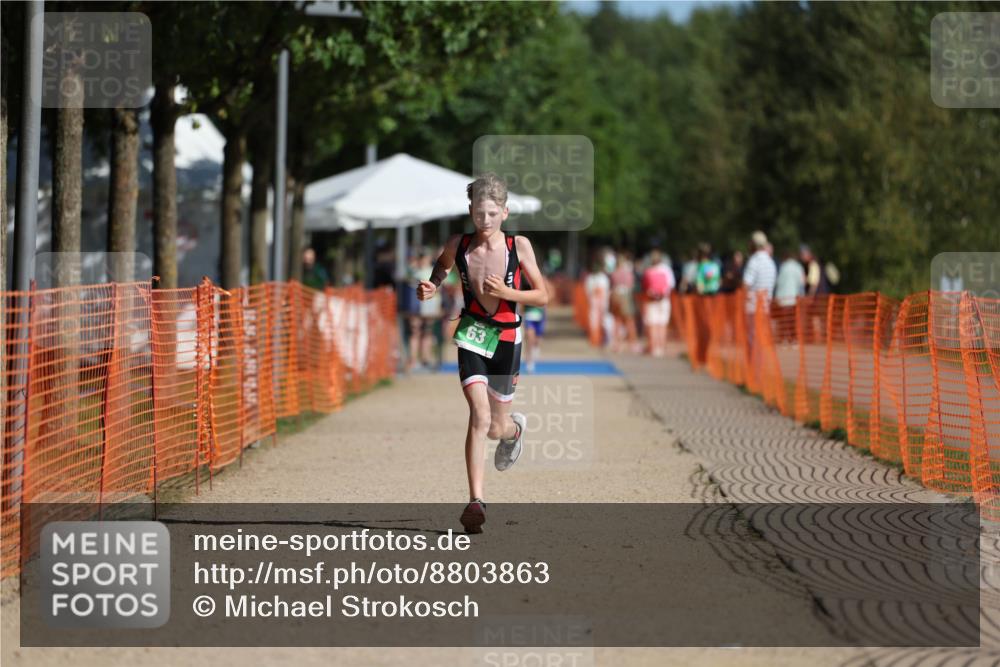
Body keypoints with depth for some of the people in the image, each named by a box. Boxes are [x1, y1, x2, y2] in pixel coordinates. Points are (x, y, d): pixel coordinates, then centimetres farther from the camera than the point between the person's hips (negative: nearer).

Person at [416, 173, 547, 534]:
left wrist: (506, 293, -18)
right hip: (472, 335, -1)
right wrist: (431, 287, -1)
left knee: (496, 428, 11)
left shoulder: (519, 246, -7)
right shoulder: (458, 245, -4)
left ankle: (514, 428, 52)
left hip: (506, 338, 1)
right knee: (479, 416, -20)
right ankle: (475, 502, -19)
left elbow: (542, 296, -3)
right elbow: (442, 265, 20)